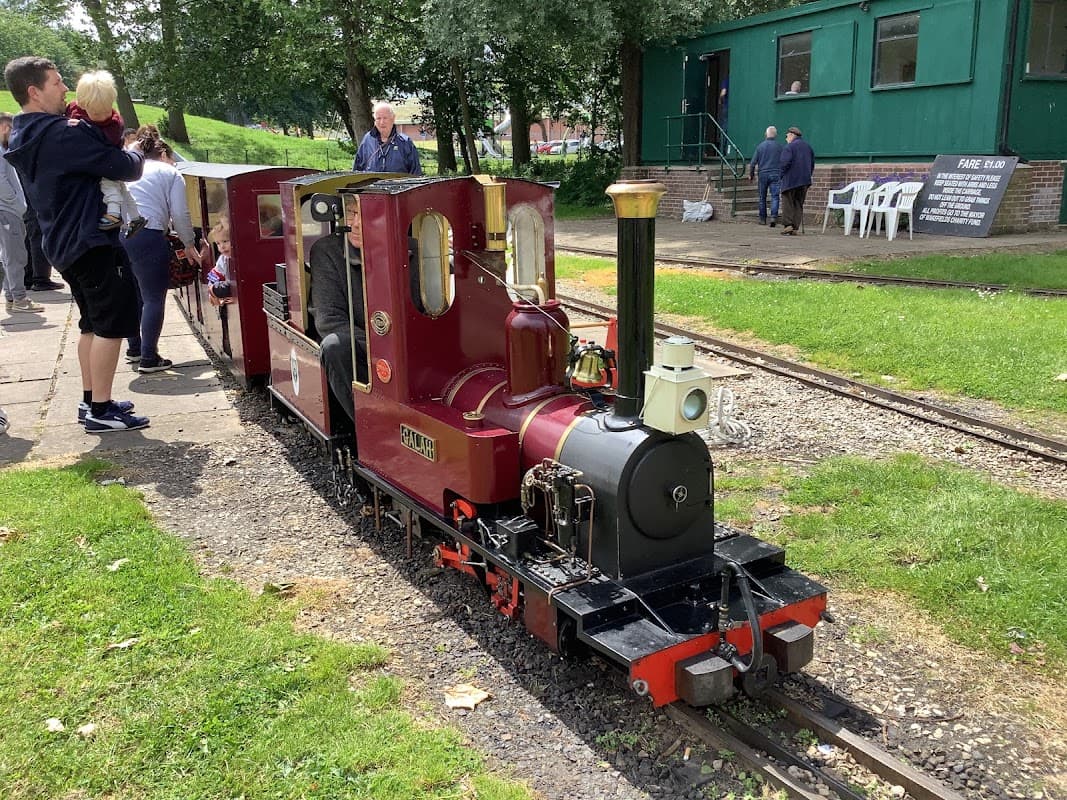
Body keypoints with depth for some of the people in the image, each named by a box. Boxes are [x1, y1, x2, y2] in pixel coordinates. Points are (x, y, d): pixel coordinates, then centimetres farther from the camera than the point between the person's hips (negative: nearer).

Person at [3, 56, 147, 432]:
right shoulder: (63, 133, -18)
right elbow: (125, 168, -18)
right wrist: (136, 154, 4)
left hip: (64, 243, 10)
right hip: (91, 241, -10)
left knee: (93, 322, 18)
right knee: (113, 322, -6)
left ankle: (90, 400, 24)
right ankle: (101, 410, -4)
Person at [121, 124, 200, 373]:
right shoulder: (170, 173, 10)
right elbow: (180, 214, 2)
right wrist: (189, 245, 12)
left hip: (117, 235, 6)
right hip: (148, 237, -5)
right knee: (154, 299, 2)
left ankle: (134, 348, 30)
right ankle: (149, 358, 0)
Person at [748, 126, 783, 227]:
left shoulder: (760, 146, 3)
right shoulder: (779, 146, 1)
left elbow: (753, 163, 3)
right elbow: (783, 162, 2)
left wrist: (751, 175, 14)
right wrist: (782, 175, 12)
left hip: (763, 174, 1)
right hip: (775, 174, -1)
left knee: (762, 198, 10)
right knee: (774, 197, -5)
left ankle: (762, 219, 15)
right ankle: (774, 217, -22)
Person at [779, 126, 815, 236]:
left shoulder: (788, 147, -9)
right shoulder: (808, 147, 15)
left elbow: (785, 163, -18)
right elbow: (812, 164, 17)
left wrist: (781, 175, -6)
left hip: (791, 180, -6)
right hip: (805, 181, 6)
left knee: (787, 202, 2)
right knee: (799, 204, 9)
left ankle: (788, 225, -9)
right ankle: (795, 228, 6)